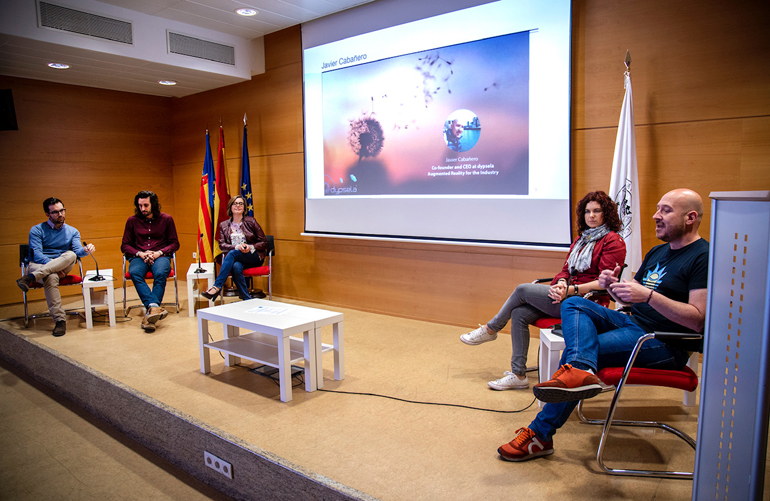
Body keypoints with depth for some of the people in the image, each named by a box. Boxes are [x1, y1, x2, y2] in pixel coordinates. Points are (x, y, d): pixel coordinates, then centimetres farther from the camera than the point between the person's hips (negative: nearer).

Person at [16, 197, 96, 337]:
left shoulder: (72, 231, 16)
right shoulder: (37, 230, 7)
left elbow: (77, 250, -2)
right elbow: (36, 254, -6)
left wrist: (85, 250, -28)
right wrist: (55, 267, -22)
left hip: (63, 266, 2)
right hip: (39, 265, -2)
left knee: (71, 255, -33)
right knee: (51, 277, -39)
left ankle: (30, 278, -42)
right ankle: (60, 320, -45)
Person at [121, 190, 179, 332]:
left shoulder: (166, 219, 7)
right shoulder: (132, 221, 10)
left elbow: (174, 244, 8)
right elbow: (125, 246, 12)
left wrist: (159, 253, -10)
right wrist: (140, 254, -8)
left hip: (160, 256, -1)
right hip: (139, 256, 1)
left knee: (160, 273, -36)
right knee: (134, 273, -34)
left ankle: (150, 311, -43)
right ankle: (155, 307, -49)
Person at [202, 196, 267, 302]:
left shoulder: (251, 221, 6)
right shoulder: (223, 225, 14)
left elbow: (263, 242, 5)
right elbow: (221, 245, 4)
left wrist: (250, 247, -15)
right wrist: (237, 247, -15)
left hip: (254, 257, -2)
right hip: (236, 258, 2)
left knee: (232, 253, -32)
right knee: (236, 267, -36)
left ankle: (217, 287, -36)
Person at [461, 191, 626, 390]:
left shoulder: (614, 241, -4)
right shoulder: (581, 240, 20)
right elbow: (566, 270, 14)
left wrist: (570, 289, -23)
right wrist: (561, 283, -10)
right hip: (568, 294, 8)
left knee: (523, 289, -17)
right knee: (519, 313, -14)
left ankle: (490, 329, 4)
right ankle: (518, 375, -9)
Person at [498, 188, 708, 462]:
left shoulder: (703, 257, -10)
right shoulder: (658, 252, 18)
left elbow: (698, 320, -19)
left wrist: (649, 295, -29)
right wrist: (615, 286, -3)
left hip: (663, 344, -9)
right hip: (633, 323, 9)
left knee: (574, 351, -23)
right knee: (573, 304, -14)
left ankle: (540, 434, -17)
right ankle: (581, 369, -42)